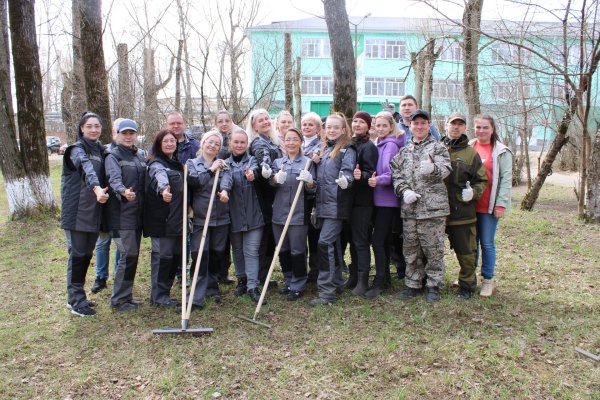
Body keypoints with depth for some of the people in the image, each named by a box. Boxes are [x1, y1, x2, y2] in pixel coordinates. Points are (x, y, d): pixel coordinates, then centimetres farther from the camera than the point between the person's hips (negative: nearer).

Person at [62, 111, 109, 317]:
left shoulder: (101, 150, 14)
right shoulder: (77, 149, -8)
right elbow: (87, 168, -29)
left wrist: (103, 191, -6)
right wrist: (97, 188, -47)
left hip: (94, 211, 7)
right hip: (77, 211, -6)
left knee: (87, 254, 12)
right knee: (77, 254, -2)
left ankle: (76, 296, 25)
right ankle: (76, 301, 7)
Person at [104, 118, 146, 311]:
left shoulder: (141, 154, 15)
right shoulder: (113, 156, -4)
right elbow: (114, 179, -21)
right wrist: (123, 191, -41)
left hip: (138, 212, 6)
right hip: (121, 212, -6)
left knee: (133, 254, 10)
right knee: (128, 254, -9)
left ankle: (126, 295, 22)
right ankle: (118, 299, 4)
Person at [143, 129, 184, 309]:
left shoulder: (177, 164, 18)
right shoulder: (156, 164, -7)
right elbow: (160, 177, -31)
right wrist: (164, 189, -51)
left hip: (177, 218, 8)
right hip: (161, 219, -8)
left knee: (176, 256, 11)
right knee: (162, 256, -3)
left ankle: (165, 291, 24)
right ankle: (159, 296, 9)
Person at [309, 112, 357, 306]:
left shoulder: (347, 149, -4)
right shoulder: (325, 148, 19)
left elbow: (348, 171, -17)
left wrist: (345, 180, -35)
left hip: (336, 204, -8)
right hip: (323, 203, 8)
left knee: (325, 242, -14)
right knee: (333, 244, 13)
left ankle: (327, 291, -9)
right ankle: (336, 283, 24)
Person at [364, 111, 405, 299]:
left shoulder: (390, 145, -9)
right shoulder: (380, 144, 15)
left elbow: (393, 173, -20)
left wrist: (378, 180, -36)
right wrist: (373, 178, 0)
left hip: (387, 199, -9)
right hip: (380, 199, 9)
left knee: (378, 240, -8)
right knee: (383, 240, 15)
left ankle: (379, 283, 0)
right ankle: (385, 278, 25)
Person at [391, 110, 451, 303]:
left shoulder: (438, 148, 4)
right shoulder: (404, 151, 16)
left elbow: (445, 169, -11)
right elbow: (396, 174, 9)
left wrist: (433, 168, -33)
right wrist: (404, 191, -9)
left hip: (433, 207, -4)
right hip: (409, 208, 4)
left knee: (433, 249, 2)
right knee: (411, 249, 11)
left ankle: (434, 285, 16)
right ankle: (413, 284, 23)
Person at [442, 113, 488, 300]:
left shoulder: (470, 153, 2)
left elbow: (482, 180, 6)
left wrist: (473, 192, -12)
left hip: (462, 211, -2)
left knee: (465, 252, 6)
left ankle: (467, 285, 24)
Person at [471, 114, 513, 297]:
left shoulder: (501, 152, -2)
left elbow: (506, 179, -6)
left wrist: (501, 204, -11)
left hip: (489, 206, -3)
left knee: (487, 243, 3)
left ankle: (488, 280, 16)